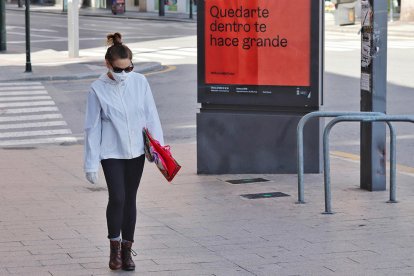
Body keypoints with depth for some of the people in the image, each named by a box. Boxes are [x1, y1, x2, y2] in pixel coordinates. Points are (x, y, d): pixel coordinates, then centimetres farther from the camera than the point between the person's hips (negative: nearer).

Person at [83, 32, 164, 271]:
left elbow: (151, 117, 3)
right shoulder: (98, 89, -10)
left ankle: (127, 249, 21)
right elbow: (93, 128, -6)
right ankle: (115, 246, 10)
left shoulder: (140, 82, -4)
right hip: (111, 153, -3)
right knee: (117, 198, -12)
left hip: (136, 151, 3)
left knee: (130, 199, 10)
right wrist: (91, 164, -6)